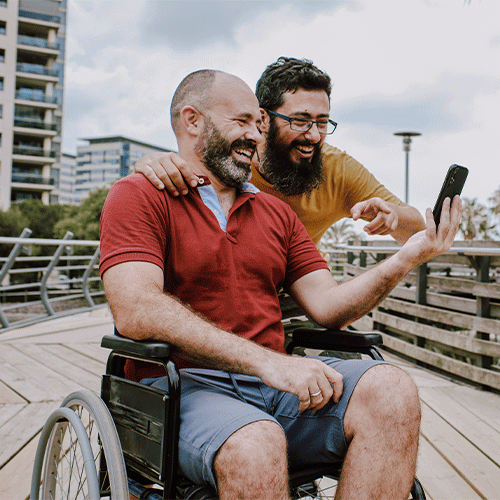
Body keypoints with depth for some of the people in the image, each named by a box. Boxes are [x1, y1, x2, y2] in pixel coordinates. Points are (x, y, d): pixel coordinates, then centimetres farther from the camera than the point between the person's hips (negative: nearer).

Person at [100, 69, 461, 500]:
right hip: (187, 384, -5)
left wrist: (406, 259, -5)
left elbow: (327, 306, 12)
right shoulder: (138, 197, 1)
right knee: (255, 448, -37)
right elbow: (136, 312, -16)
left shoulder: (278, 213, 20)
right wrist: (266, 361, -23)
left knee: (392, 392, -20)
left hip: (278, 379, 6)